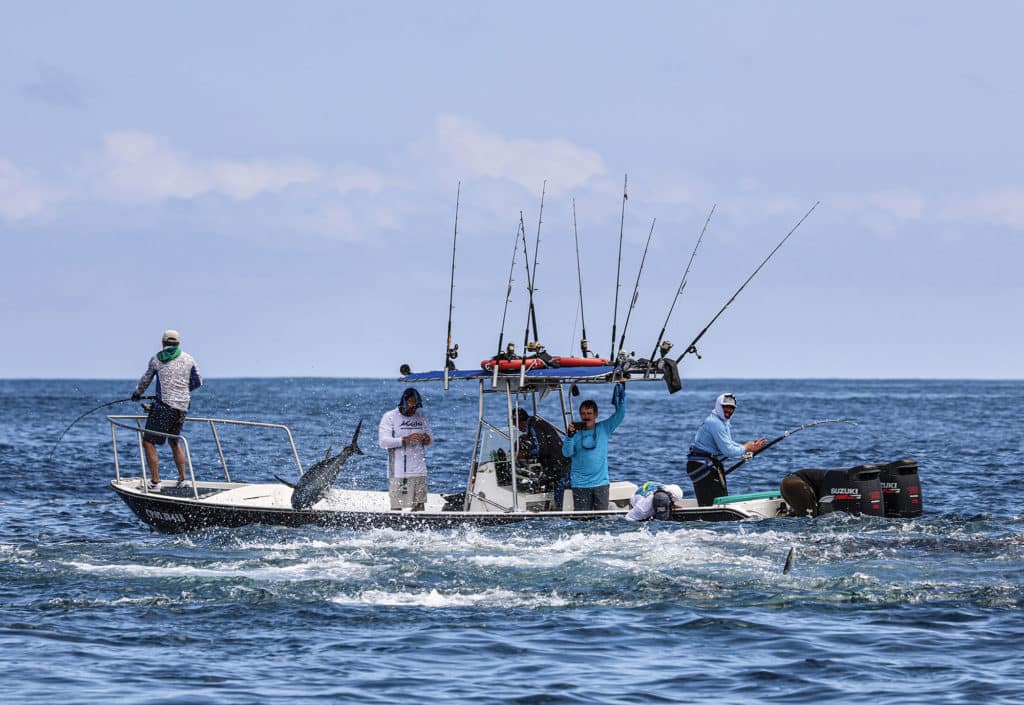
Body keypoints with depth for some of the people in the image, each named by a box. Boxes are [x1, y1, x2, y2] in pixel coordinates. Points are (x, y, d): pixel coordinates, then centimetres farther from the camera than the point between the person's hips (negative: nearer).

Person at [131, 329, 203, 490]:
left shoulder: (157, 359, 2)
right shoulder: (188, 359, 10)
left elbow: (145, 380, 14)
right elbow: (198, 382, 16)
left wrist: (137, 394, 33)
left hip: (164, 406, -5)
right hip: (182, 407, 5)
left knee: (148, 442, -1)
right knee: (174, 441, 24)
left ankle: (155, 481, -9)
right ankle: (183, 479, 22)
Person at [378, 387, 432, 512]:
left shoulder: (421, 417, 12)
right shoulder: (390, 417, -3)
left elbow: (431, 438, 19)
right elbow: (383, 441, -12)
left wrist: (427, 439, -7)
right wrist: (406, 439, -23)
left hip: (418, 470, 4)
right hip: (398, 472, -4)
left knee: (419, 505, 1)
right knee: (397, 506, -4)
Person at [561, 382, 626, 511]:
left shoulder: (604, 428, 6)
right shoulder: (576, 432, 1)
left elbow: (620, 414, 2)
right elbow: (567, 453, -7)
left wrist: (621, 391, -6)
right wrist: (570, 435, -23)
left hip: (601, 482, 1)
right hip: (580, 484, -1)